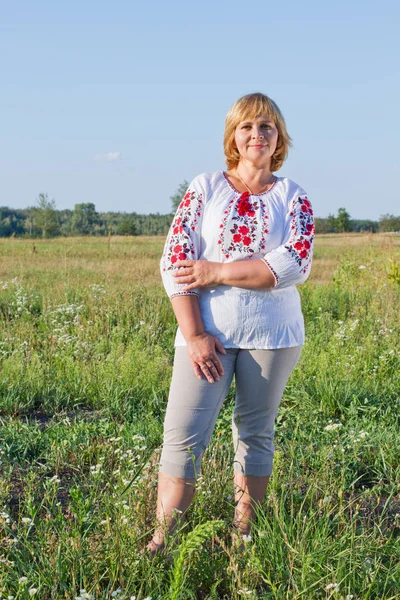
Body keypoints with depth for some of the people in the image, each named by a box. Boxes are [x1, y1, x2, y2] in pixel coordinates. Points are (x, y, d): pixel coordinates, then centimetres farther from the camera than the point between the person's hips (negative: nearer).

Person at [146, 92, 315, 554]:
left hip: (272, 334, 1)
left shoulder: (293, 198, 4)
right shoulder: (204, 188, 4)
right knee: (182, 436, -6)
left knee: (255, 433, 10)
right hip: (208, 330, 0)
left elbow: (296, 263, -12)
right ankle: (161, 540, 4)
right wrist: (194, 336, -12)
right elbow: (174, 262, -3)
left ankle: (242, 535, 24)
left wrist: (217, 272, -15)